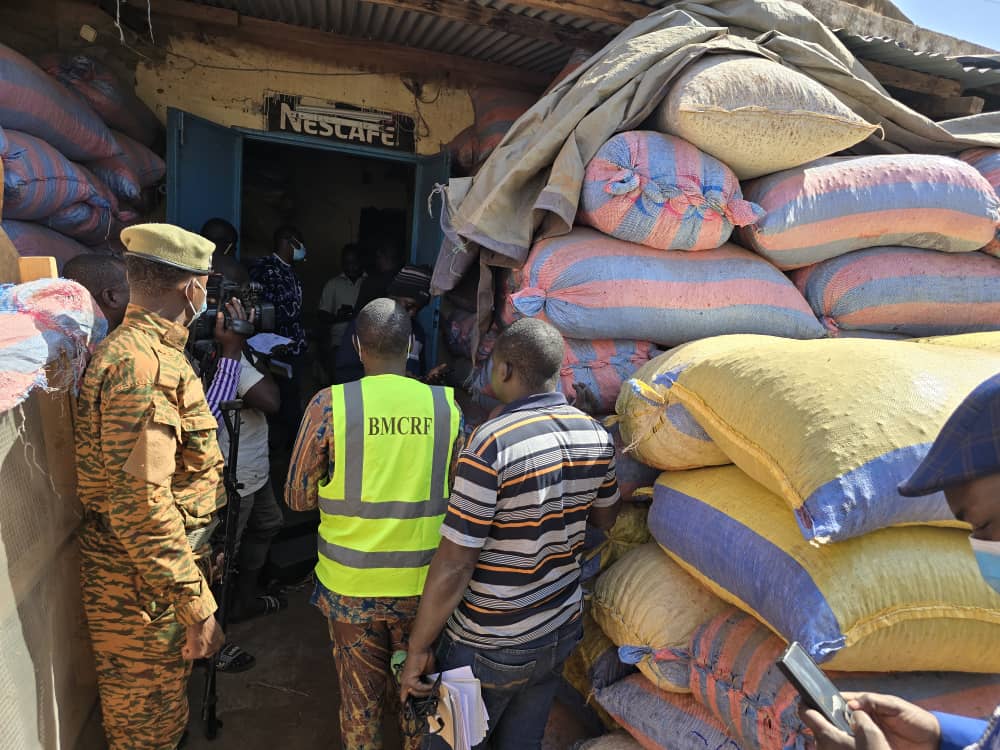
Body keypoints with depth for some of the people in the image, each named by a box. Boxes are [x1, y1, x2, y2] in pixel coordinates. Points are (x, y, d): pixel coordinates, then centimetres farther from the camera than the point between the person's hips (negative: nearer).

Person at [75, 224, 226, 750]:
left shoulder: (152, 350, 8)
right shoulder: (142, 365, -26)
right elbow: (140, 504, -30)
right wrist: (196, 607, -26)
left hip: (154, 567, 9)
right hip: (142, 584, -9)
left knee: (161, 702, 26)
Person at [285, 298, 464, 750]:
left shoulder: (330, 404, -12)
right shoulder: (447, 405, -8)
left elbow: (298, 498, -3)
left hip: (351, 585, -1)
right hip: (424, 583, 1)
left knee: (360, 695, 21)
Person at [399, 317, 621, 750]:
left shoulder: (491, 444, -27)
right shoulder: (597, 436, -7)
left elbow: (453, 566, -24)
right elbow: (605, 518, 10)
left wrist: (417, 650, -12)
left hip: (489, 649, -5)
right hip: (561, 632, 6)